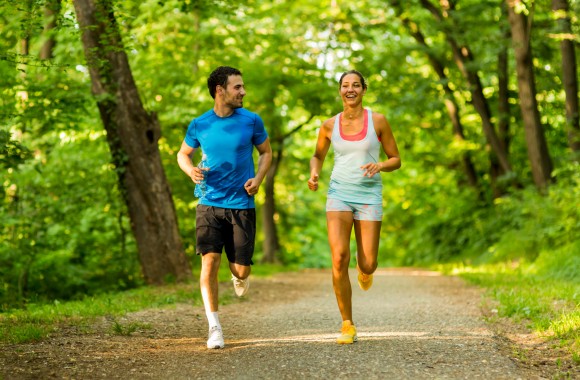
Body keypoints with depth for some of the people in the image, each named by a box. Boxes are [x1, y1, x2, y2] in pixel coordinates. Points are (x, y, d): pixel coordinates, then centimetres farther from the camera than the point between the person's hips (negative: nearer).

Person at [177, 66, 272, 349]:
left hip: (242, 205, 0)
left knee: (241, 269, 0)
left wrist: (258, 179, -5)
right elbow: (183, 153, 16)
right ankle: (214, 328, -2)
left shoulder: (251, 121, 0)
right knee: (210, 262, -11)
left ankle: (238, 276, 41)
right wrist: (191, 170, -7)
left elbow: (266, 152, 13)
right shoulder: (199, 125, 0)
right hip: (210, 203, 0)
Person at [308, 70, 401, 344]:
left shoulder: (377, 121, -1)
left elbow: (396, 160, 6)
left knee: (367, 266, -3)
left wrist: (380, 165, -16)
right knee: (339, 260, -17)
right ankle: (347, 324, -4)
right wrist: (314, 174, -1)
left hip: (369, 195, -1)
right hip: (339, 194, 1)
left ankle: (365, 267, 39)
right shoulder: (329, 125, 4)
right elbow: (318, 156, 20)